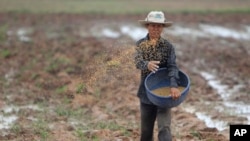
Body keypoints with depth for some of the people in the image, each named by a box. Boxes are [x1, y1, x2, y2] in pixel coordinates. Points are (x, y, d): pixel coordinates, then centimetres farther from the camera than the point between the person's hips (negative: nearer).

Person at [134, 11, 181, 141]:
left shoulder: (168, 46, -3)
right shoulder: (141, 44, 0)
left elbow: (172, 67, -15)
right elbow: (138, 62, -17)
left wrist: (173, 86, -35)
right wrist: (147, 65, -42)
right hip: (146, 93, 2)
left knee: (164, 128, -13)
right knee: (146, 130, 13)